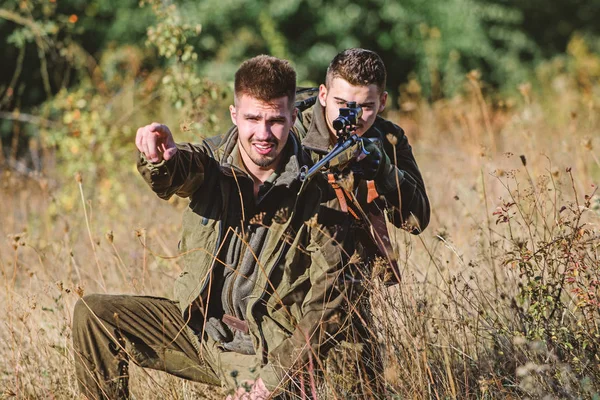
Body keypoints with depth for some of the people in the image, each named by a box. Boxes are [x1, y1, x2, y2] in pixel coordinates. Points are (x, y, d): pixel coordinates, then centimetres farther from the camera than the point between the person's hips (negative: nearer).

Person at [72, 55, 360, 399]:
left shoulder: (320, 195, -12)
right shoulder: (212, 160, -3)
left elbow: (328, 307, -12)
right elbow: (170, 176, -27)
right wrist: (158, 156, -53)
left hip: (271, 349, -4)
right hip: (200, 325, 4)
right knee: (93, 315, -6)